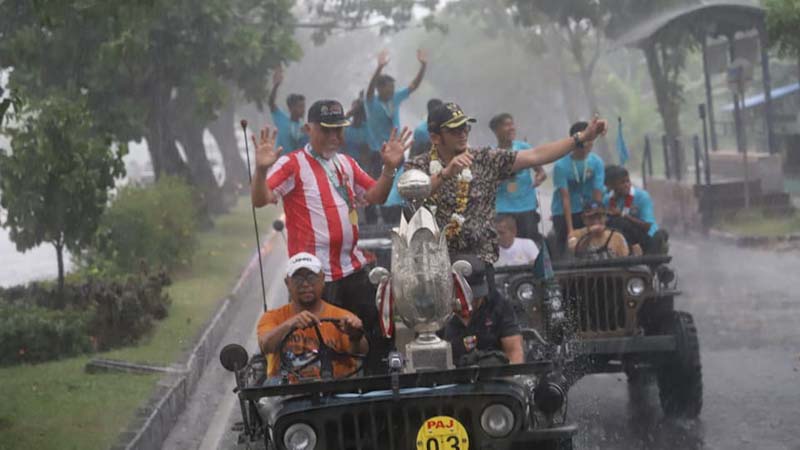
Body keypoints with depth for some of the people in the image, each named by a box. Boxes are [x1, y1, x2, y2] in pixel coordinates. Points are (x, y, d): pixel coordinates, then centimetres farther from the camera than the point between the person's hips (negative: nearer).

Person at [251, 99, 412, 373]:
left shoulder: (346, 164, 14)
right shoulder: (293, 165, -9)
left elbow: (375, 196, 18)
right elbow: (260, 200, -19)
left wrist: (389, 168, 3)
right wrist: (262, 170, -37)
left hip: (353, 268, 7)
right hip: (318, 276, -7)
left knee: (374, 331, 14)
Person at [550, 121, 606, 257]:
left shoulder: (597, 163, -8)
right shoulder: (561, 165, -16)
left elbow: (598, 196, -10)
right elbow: (565, 198, -18)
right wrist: (570, 229, -22)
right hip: (563, 213, -2)